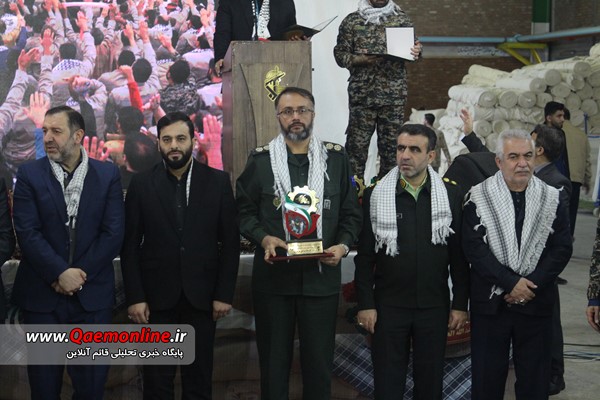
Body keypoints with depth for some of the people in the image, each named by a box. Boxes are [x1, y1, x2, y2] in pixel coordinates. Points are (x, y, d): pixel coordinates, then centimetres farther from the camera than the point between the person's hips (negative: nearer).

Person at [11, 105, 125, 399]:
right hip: (41, 295, 0)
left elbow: (113, 233, -4)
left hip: (92, 294, 0)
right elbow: (27, 232, -8)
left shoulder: (108, 174, 2)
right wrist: (60, 273, -16)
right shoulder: (29, 174, 1)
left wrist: (78, 275, -10)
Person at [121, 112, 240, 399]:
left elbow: (230, 241, 1)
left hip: (202, 296, 0)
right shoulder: (141, 184, 1)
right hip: (156, 297, 0)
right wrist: (134, 297, -6)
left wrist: (224, 293, -4)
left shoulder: (218, 182, 1)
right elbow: (130, 246, 0)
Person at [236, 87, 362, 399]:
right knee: (274, 360, 11)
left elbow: (351, 213, 7)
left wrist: (343, 245, -11)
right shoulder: (260, 160, 1)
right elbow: (244, 211, 5)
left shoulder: (336, 158, 4)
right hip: (273, 276, 0)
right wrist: (264, 239, -13)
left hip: (321, 276, 1)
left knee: (319, 362, 9)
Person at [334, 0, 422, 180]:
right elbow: (340, 54, 4)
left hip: (394, 95, 1)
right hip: (362, 95, -1)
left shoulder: (402, 18, 10)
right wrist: (361, 59, -14)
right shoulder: (352, 20, 6)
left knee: (391, 143, 4)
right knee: (357, 144, -2)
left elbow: (413, 47, 11)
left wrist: (417, 51, -13)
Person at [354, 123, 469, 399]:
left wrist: (460, 304, 0)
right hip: (388, 305, -1)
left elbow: (459, 255, 2)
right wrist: (365, 304, -4)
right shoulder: (376, 195, -2)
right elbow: (365, 256, 0)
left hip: (434, 305, 1)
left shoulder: (451, 195, -1)